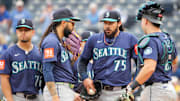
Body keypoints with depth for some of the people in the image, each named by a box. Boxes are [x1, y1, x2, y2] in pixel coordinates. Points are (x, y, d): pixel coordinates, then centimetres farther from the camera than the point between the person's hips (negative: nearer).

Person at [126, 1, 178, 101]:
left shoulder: (151, 41, -17)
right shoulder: (167, 38, 12)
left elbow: (149, 68, -27)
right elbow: (174, 60, 28)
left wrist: (132, 86, -22)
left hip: (155, 92, -9)